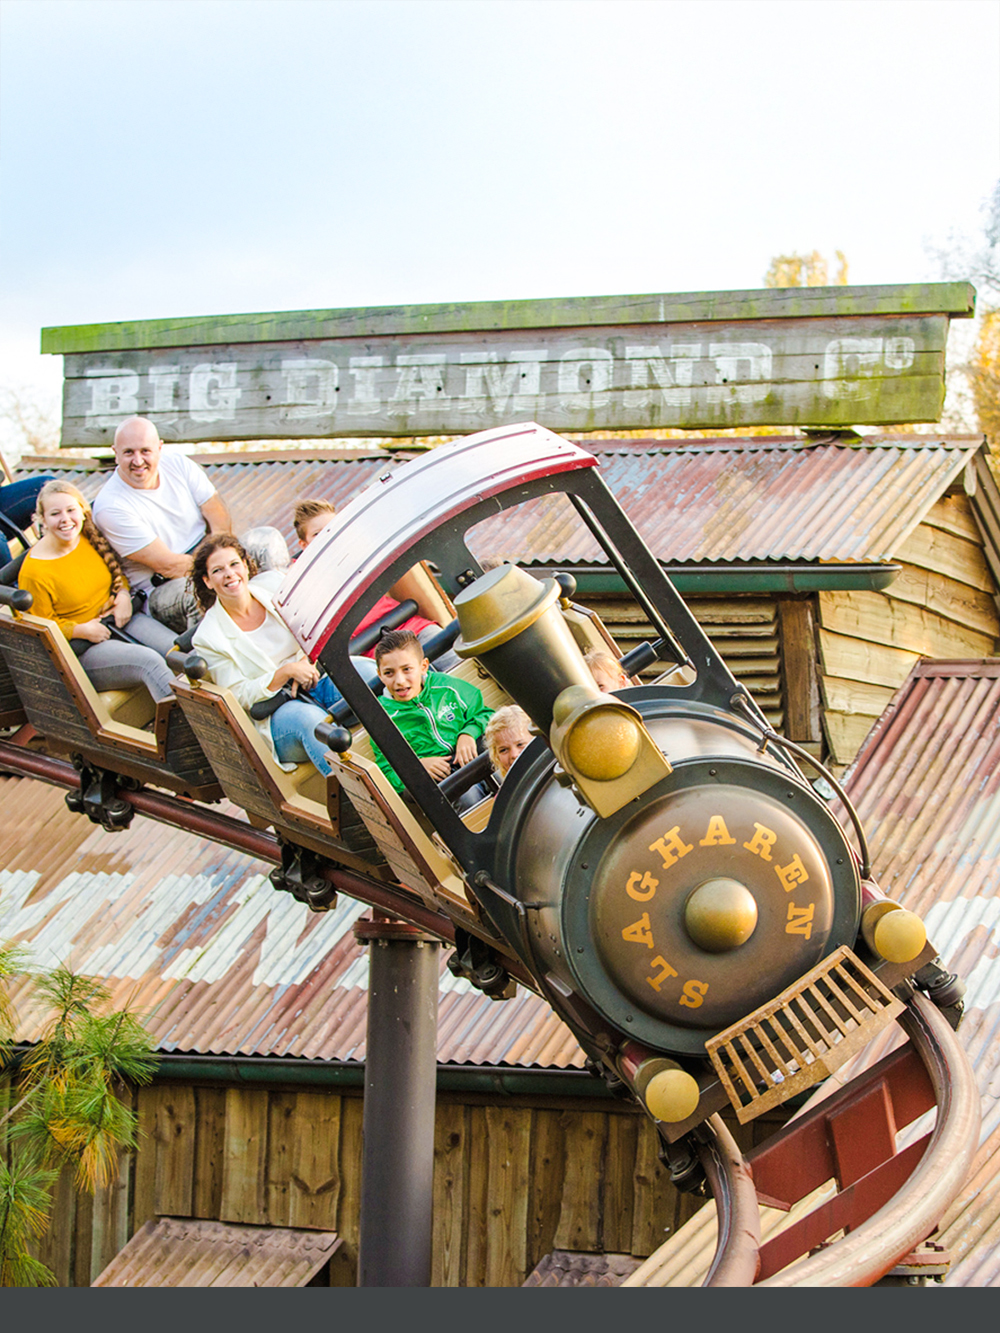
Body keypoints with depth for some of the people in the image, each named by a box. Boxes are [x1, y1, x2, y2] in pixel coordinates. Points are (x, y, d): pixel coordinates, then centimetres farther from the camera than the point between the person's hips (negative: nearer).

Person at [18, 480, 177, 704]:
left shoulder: (92, 538, 2)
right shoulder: (34, 572, -17)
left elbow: (116, 572, 21)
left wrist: (124, 594, 0)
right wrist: (82, 630, -20)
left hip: (120, 619, 7)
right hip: (81, 648, -7)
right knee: (149, 661, -32)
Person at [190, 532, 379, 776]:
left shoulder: (272, 583, 4)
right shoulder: (208, 638, -7)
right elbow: (240, 696, -10)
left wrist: (308, 660, -10)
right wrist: (286, 671, -22)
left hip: (314, 680, 4)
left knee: (365, 671, -26)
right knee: (311, 718, -38)